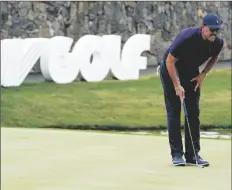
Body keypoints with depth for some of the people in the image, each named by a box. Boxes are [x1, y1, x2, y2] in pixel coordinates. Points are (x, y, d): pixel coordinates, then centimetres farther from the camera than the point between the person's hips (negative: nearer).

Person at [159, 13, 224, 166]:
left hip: (192, 74, 5)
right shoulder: (187, 37, -34)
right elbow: (170, 61, -26)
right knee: (174, 112, -7)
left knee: (194, 113, -1)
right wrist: (177, 85, -29)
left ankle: (192, 154, 2)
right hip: (171, 72, -5)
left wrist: (203, 74, -6)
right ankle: (176, 154, -4)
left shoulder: (218, 43, -18)